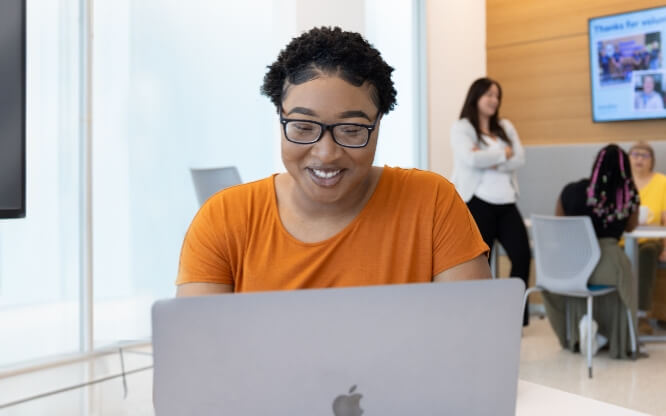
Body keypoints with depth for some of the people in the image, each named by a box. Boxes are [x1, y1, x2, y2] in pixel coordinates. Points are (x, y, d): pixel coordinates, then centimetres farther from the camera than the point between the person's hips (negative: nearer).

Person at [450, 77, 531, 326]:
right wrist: (503, 154, -3)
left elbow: (520, 159, 4)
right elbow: (472, 159, -17)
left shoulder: (505, 127, 18)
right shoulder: (461, 128, 0)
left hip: (507, 203, 6)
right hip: (478, 203, -5)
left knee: (521, 254, -3)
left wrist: (490, 162, -10)